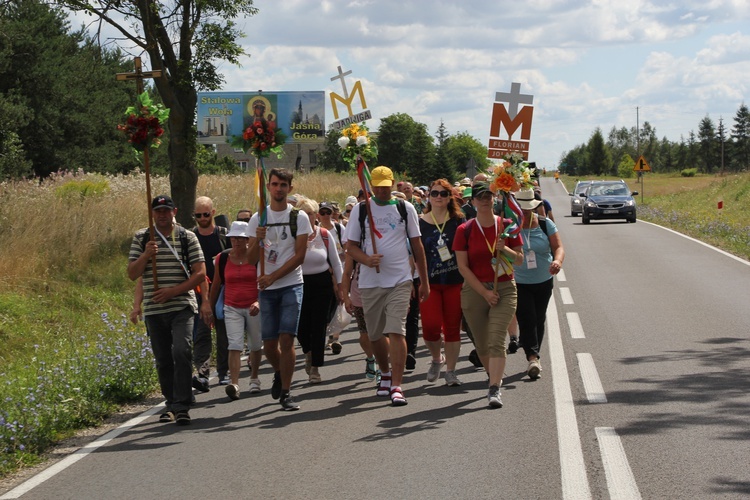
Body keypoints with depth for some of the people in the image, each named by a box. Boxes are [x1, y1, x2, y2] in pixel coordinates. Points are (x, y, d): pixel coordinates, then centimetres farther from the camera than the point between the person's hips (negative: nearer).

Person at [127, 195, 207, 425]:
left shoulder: (187, 237, 2)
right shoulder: (141, 238, 8)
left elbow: (200, 274, -3)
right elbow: (132, 274, 3)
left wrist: (173, 291, -13)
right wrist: (146, 255, -15)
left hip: (182, 307, -3)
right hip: (154, 309, 3)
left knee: (181, 351, -19)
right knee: (163, 360, 7)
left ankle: (182, 406, -16)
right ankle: (171, 404, 21)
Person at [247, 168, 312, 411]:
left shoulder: (299, 217, 2)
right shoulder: (258, 219, 9)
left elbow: (299, 255, -5)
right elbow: (251, 258, 6)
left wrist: (273, 276, -12)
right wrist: (258, 240, -15)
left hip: (291, 285, -3)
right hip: (266, 289, 3)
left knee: (286, 339, -11)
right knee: (269, 343, 5)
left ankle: (285, 393, -6)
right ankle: (280, 373, 36)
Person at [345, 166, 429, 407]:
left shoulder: (405, 209, 6)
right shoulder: (360, 210, 6)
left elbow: (417, 245, 10)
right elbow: (351, 245, 5)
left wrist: (424, 281, 10)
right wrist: (367, 259, -17)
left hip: (400, 280, -2)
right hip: (370, 282, 2)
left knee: (396, 331, -14)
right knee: (375, 334, 11)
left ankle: (396, 386, -14)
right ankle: (385, 373, 36)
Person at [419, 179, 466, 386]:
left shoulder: (458, 221, 3)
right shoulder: (419, 223, 3)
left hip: (455, 281, 1)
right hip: (429, 282, -1)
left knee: (453, 327, 3)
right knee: (431, 326, -12)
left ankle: (451, 371, 14)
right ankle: (436, 359, 17)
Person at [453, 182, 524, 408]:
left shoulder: (506, 226, 3)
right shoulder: (465, 230, -1)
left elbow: (519, 260, 7)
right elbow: (463, 267, -4)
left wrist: (504, 249, -14)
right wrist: (484, 292, -10)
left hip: (504, 289, -1)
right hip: (474, 291, 1)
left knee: (497, 341, -14)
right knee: (482, 344, 9)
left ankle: (494, 390, -20)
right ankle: (495, 379, 32)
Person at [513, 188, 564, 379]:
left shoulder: (545, 224, -2)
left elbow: (558, 246, -5)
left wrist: (558, 260, -28)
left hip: (544, 281, 3)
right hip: (519, 283, -3)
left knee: (539, 320, 12)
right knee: (527, 319, -16)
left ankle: (534, 358, 27)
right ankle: (533, 358, -20)